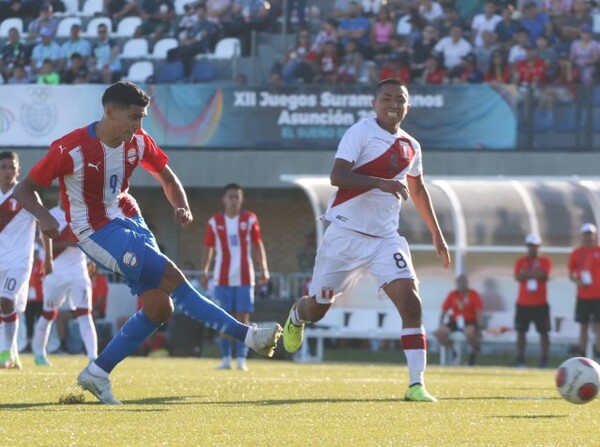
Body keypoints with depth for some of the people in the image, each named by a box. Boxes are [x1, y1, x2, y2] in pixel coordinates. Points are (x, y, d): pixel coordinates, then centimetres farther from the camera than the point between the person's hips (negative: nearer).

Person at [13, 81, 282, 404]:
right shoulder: (71, 149, -19)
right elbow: (24, 189, -13)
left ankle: (98, 374, 8)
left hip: (129, 220, 8)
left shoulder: (137, 142, -1)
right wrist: (43, 216, -34)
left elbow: (166, 177, 15)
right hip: (97, 232, -7)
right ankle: (246, 335, -16)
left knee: (159, 307, -3)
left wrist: (182, 207, -6)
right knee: (172, 279, -19)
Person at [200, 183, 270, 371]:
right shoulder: (215, 222, 4)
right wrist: (204, 272, 2)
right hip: (222, 279, 0)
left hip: (245, 278, 0)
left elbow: (257, 245, 7)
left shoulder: (250, 219, 4)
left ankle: (242, 359, -1)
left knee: (243, 318, -3)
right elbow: (208, 248, 9)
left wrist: (263, 268, -1)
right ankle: (226, 359, 5)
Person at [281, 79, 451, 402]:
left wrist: (436, 234, 29)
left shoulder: (410, 147, 10)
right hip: (346, 233, -4)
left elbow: (417, 190, 27)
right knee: (318, 307, 9)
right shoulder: (361, 133, -10)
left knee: (409, 300, -16)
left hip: (385, 238, 4)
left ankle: (416, 384, -17)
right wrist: (380, 182, -35)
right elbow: (337, 175, -23)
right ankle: (296, 316, 49)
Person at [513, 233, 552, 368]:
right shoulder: (521, 261, 7)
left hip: (540, 304, -2)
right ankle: (520, 358, 7)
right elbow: (518, 276, -9)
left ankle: (544, 358, 2)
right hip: (523, 303, 2)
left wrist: (526, 274, -9)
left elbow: (544, 275, -15)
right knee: (521, 331, 2)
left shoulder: (545, 261, 3)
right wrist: (535, 274, -13)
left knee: (543, 331, -2)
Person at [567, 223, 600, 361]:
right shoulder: (576, 253, 6)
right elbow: (571, 274, 11)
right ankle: (582, 356, 7)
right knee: (583, 326, 5)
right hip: (583, 296, 1)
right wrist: (577, 281, -9)